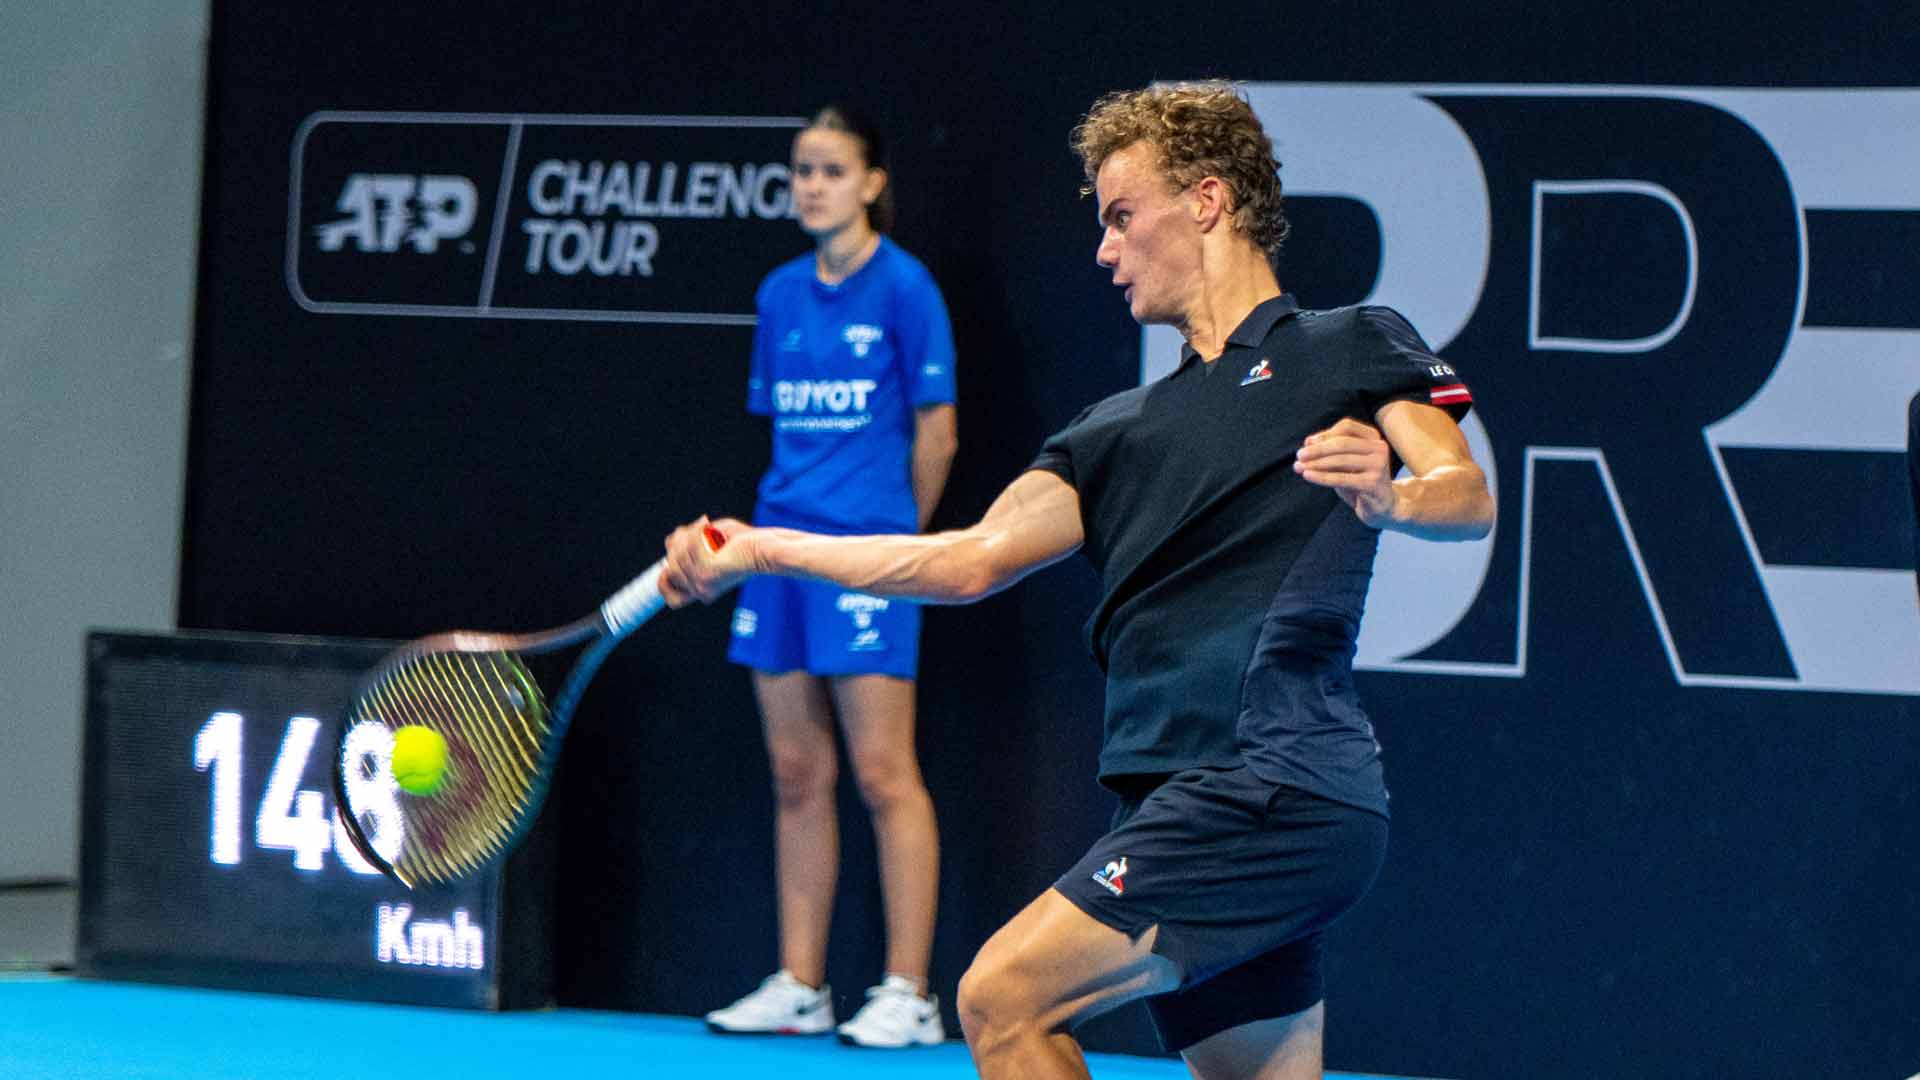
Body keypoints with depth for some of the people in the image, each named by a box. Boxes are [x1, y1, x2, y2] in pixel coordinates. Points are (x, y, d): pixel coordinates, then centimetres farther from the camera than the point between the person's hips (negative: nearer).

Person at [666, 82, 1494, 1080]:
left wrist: (1387, 497, -29)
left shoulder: (1351, 347, 6)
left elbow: (1468, 498, -7)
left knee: (1003, 999, -14)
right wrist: (757, 550, 13)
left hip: (1275, 782, -7)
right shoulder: (1124, 431, 25)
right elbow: (974, 560, 17)